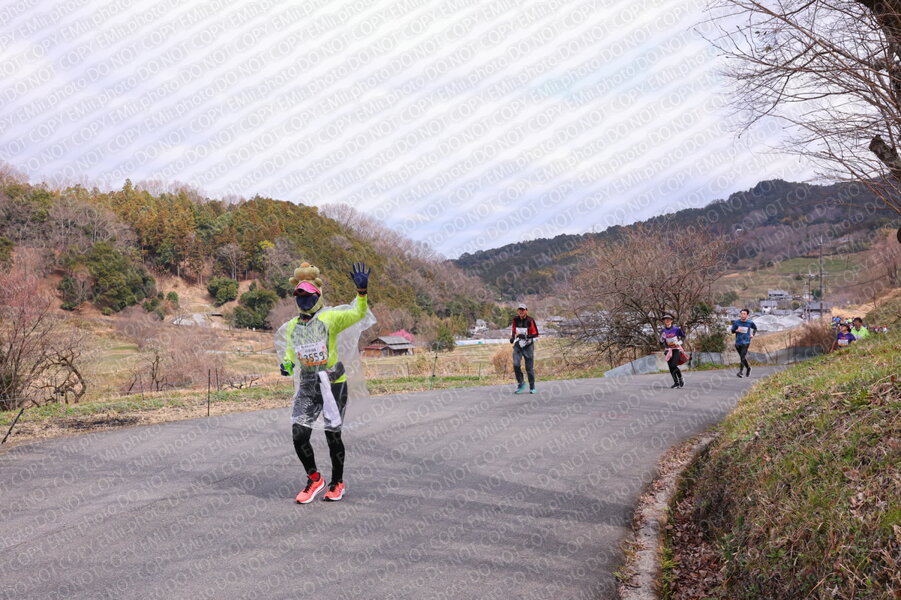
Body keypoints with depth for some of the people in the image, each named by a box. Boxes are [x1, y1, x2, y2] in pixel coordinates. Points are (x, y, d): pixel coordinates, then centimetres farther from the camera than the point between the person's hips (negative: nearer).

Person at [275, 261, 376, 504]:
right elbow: (289, 350, 21)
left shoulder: (330, 318, -7)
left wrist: (362, 291, -34)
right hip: (307, 388, 5)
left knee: (333, 436, 5)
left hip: (333, 385, -4)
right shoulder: (292, 326, 9)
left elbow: (358, 313, -18)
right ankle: (314, 479, 19)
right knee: (298, 435, -3)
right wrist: (287, 364, -1)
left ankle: (337, 483, 25)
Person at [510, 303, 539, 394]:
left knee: (529, 368, 2)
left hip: (528, 346, -3)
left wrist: (526, 336, -24)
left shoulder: (530, 320, -10)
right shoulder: (515, 319, 2)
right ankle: (521, 383, 5)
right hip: (518, 345, 3)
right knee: (516, 365, -15)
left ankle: (532, 388, 17)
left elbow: (536, 334, -10)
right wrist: (512, 337, 4)